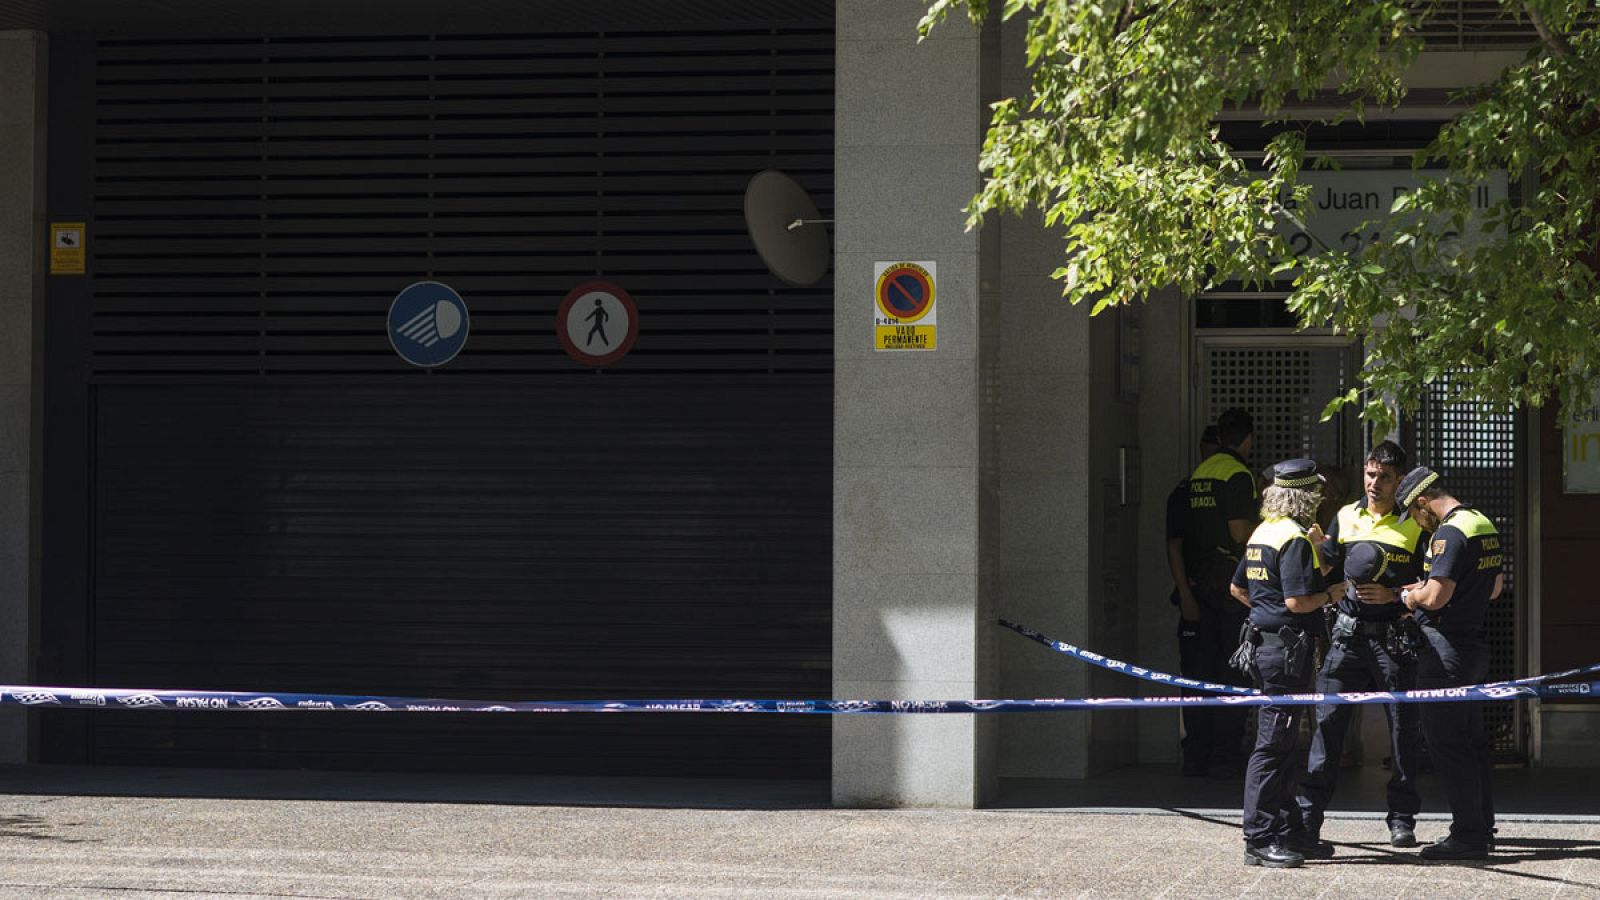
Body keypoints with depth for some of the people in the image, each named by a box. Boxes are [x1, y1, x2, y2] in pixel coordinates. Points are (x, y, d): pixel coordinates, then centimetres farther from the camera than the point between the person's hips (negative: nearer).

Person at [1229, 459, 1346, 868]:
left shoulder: (1262, 532, 14)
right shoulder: (1295, 538, -16)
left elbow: (1237, 588, 23)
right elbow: (1298, 601, -21)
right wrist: (1332, 593, -6)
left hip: (1264, 641, 10)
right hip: (1287, 646, -10)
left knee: (1279, 742, 15)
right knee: (1273, 744, -8)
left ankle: (1279, 832, 20)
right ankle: (1259, 840, -7)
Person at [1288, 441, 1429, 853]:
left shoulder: (1415, 526, 2)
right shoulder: (1345, 518, 11)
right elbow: (1321, 569, 15)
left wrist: (1392, 595, -13)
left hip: (1396, 638, -1)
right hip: (1349, 634, 1)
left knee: (1404, 728, 4)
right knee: (1327, 722, -5)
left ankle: (1402, 819, 17)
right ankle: (1304, 818, -6)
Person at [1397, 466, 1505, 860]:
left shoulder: (1450, 533, -17)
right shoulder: (1485, 525, 13)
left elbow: (1435, 597, -24)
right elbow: (1495, 588, 23)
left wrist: (1408, 596, -2)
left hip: (1445, 647, -10)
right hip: (1475, 644, 10)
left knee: (1447, 743, -5)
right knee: (1472, 739, 15)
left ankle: (1467, 835, -5)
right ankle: (1482, 828, 20)